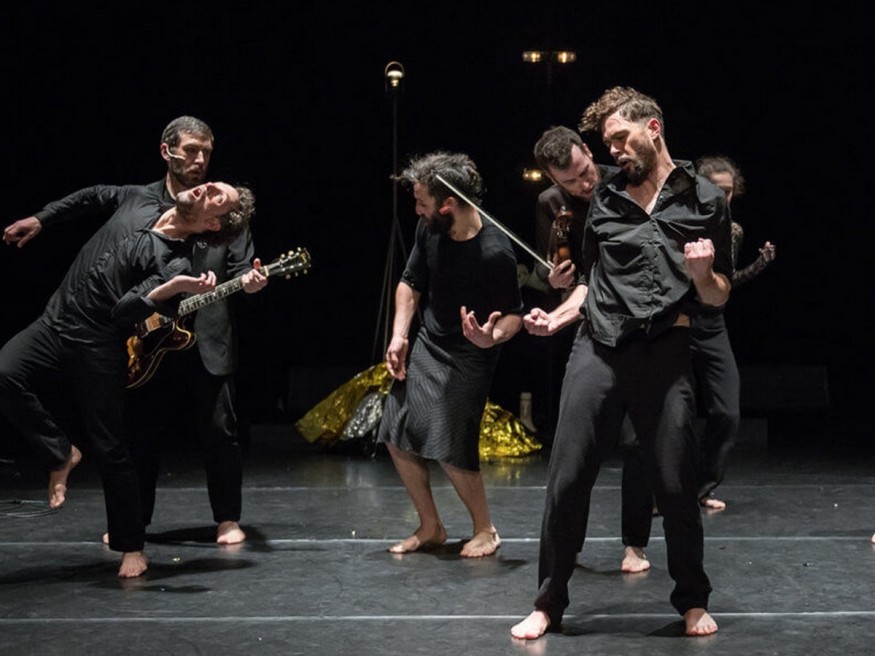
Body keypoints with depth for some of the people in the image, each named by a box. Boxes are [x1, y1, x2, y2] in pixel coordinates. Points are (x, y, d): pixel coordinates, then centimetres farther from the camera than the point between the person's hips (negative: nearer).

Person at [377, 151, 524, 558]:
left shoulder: (494, 252, -24)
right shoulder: (430, 228, -5)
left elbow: (514, 313, -13)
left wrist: (494, 336, -34)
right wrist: (399, 335, 2)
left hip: (467, 359, -7)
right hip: (426, 346, 7)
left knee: (449, 447, -15)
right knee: (397, 437, 4)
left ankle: (485, 530, 8)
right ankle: (430, 527, 20)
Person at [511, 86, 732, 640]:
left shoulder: (704, 200, 8)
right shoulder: (605, 200, 15)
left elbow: (719, 298, 10)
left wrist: (702, 273, -11)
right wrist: (557, 317, 9)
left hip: (665, 351, -2)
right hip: (598, 348, 2)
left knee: (676, 484, 0)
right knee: (567, 479, -2)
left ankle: (693, 601, 21)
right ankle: (549, 604, 11)